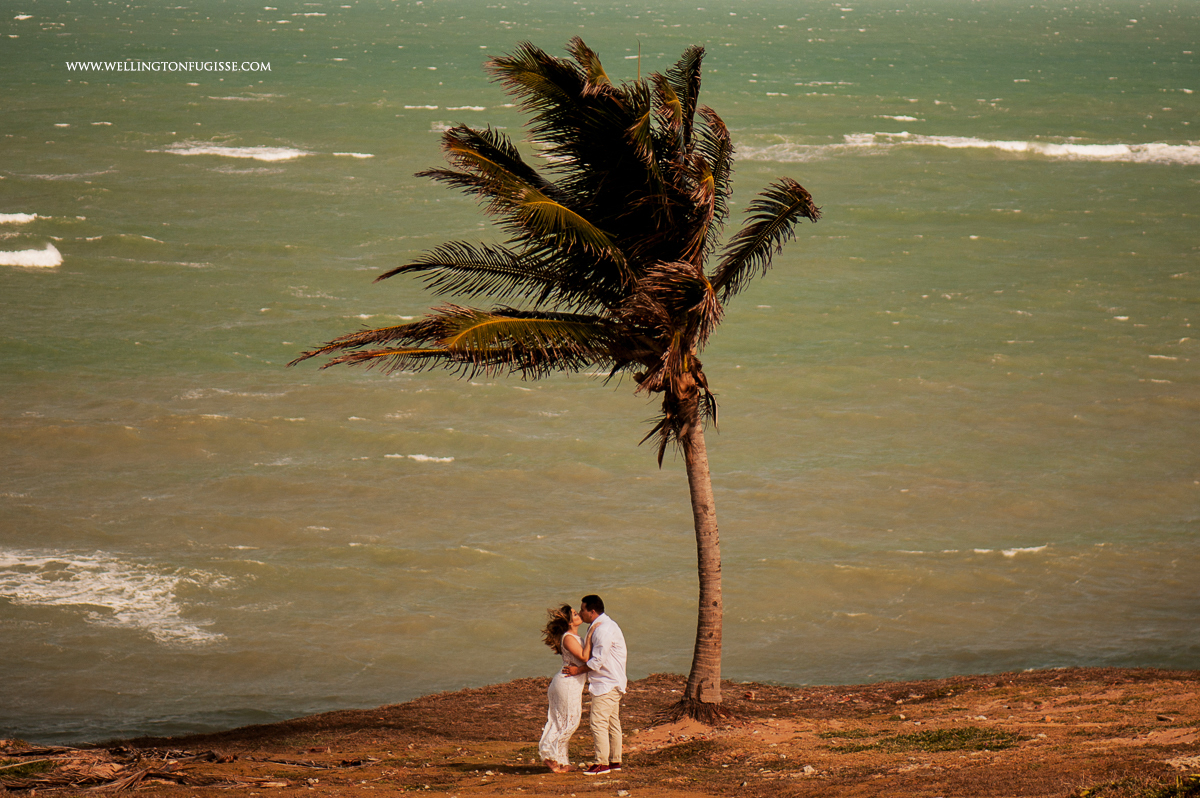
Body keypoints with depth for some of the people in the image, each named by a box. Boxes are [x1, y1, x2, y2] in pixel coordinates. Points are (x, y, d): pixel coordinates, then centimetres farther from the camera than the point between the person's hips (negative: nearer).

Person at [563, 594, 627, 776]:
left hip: (607, 684, -11)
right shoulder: (598, 627, 15)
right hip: (609, 683, 11)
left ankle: (602, 763, -9)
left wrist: (578, 670, -13)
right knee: (612, 722, 13)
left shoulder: (603, 629, -19)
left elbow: (598, 660, -22)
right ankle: (615, 761, 19)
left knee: (598, 722, -10)